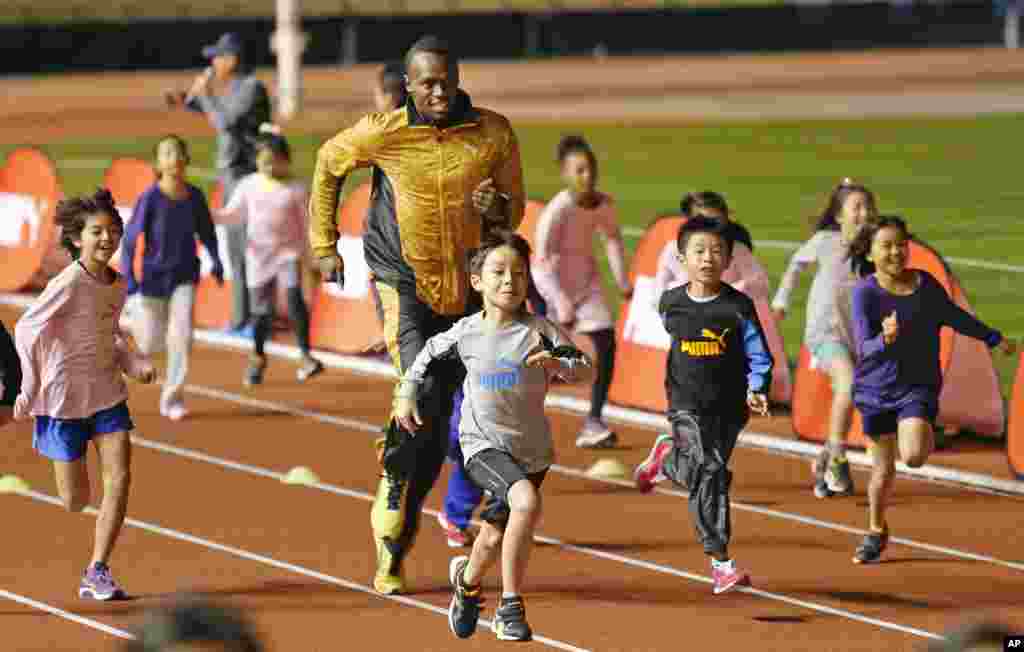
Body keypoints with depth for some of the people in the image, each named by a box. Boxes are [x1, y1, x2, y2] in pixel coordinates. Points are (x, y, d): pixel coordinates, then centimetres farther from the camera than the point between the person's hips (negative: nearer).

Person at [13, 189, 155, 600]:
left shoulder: (117, 284, 2)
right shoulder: (69, 284, -20)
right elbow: (28, 330, -16)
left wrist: (134, 362, 0)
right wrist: (31, 390, -13)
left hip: (108, 392, 6)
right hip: (65, 396, -6)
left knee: (120, 478, -9)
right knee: (76, 501, 2)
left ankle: (97, 572, 0)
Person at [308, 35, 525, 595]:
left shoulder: (494, 134, -4)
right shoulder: (383, 133, -10)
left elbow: (514, 210, 8)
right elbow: (328, 162, 10)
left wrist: (497, 209, -17)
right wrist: (324, 244, 9)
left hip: (463, 289, 3)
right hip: (403, 280, -3)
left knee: (436, 428, 7)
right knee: (423, 393, -26)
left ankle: (392, 550, 20)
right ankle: (393, 468, 4)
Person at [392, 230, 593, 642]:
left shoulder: (538, 331, -7)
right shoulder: (465, 333, -4)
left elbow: (585, 369, -11)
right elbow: (429, 353, 16)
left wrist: (558, 365, -30)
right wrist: (406, 396, 15)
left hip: (531, 449, 2)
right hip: (483, 444, -2)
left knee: (495, 537, 12)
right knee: (526, 501, -28)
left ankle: (467, 581, 46)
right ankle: (511, 607, -18)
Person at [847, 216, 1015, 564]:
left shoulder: (926, 284, -5)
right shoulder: (865, 292, -15)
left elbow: (953, 316, 15)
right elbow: (864, 348, -22)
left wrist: (995, 339, 28)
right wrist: (885, 340, -45)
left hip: (918, 387, 1)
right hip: (876, 388, -1)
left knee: (913, 456, -23)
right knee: (883, 467, 10)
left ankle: (926, 438, 14)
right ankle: (876, 532, 35)